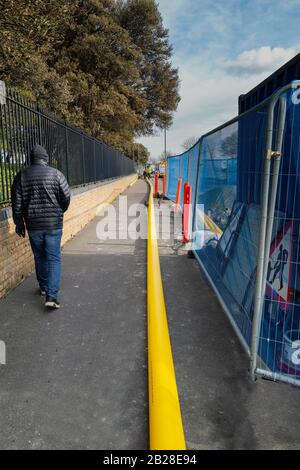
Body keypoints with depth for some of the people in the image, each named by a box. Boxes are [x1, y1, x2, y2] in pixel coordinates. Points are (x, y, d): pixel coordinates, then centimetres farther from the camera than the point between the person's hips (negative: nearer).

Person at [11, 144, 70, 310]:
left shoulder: (21, 176, 2)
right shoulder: (55, 174, -5)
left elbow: (17, 203, 1)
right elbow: (66, 197, -3)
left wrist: (19, 223, 11)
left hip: (33, 225, 2)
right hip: (54, 223, -2)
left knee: (39, 257, 18)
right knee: (53, 259, 2)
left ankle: (44, 287, 34)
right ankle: (51, 295, -7)